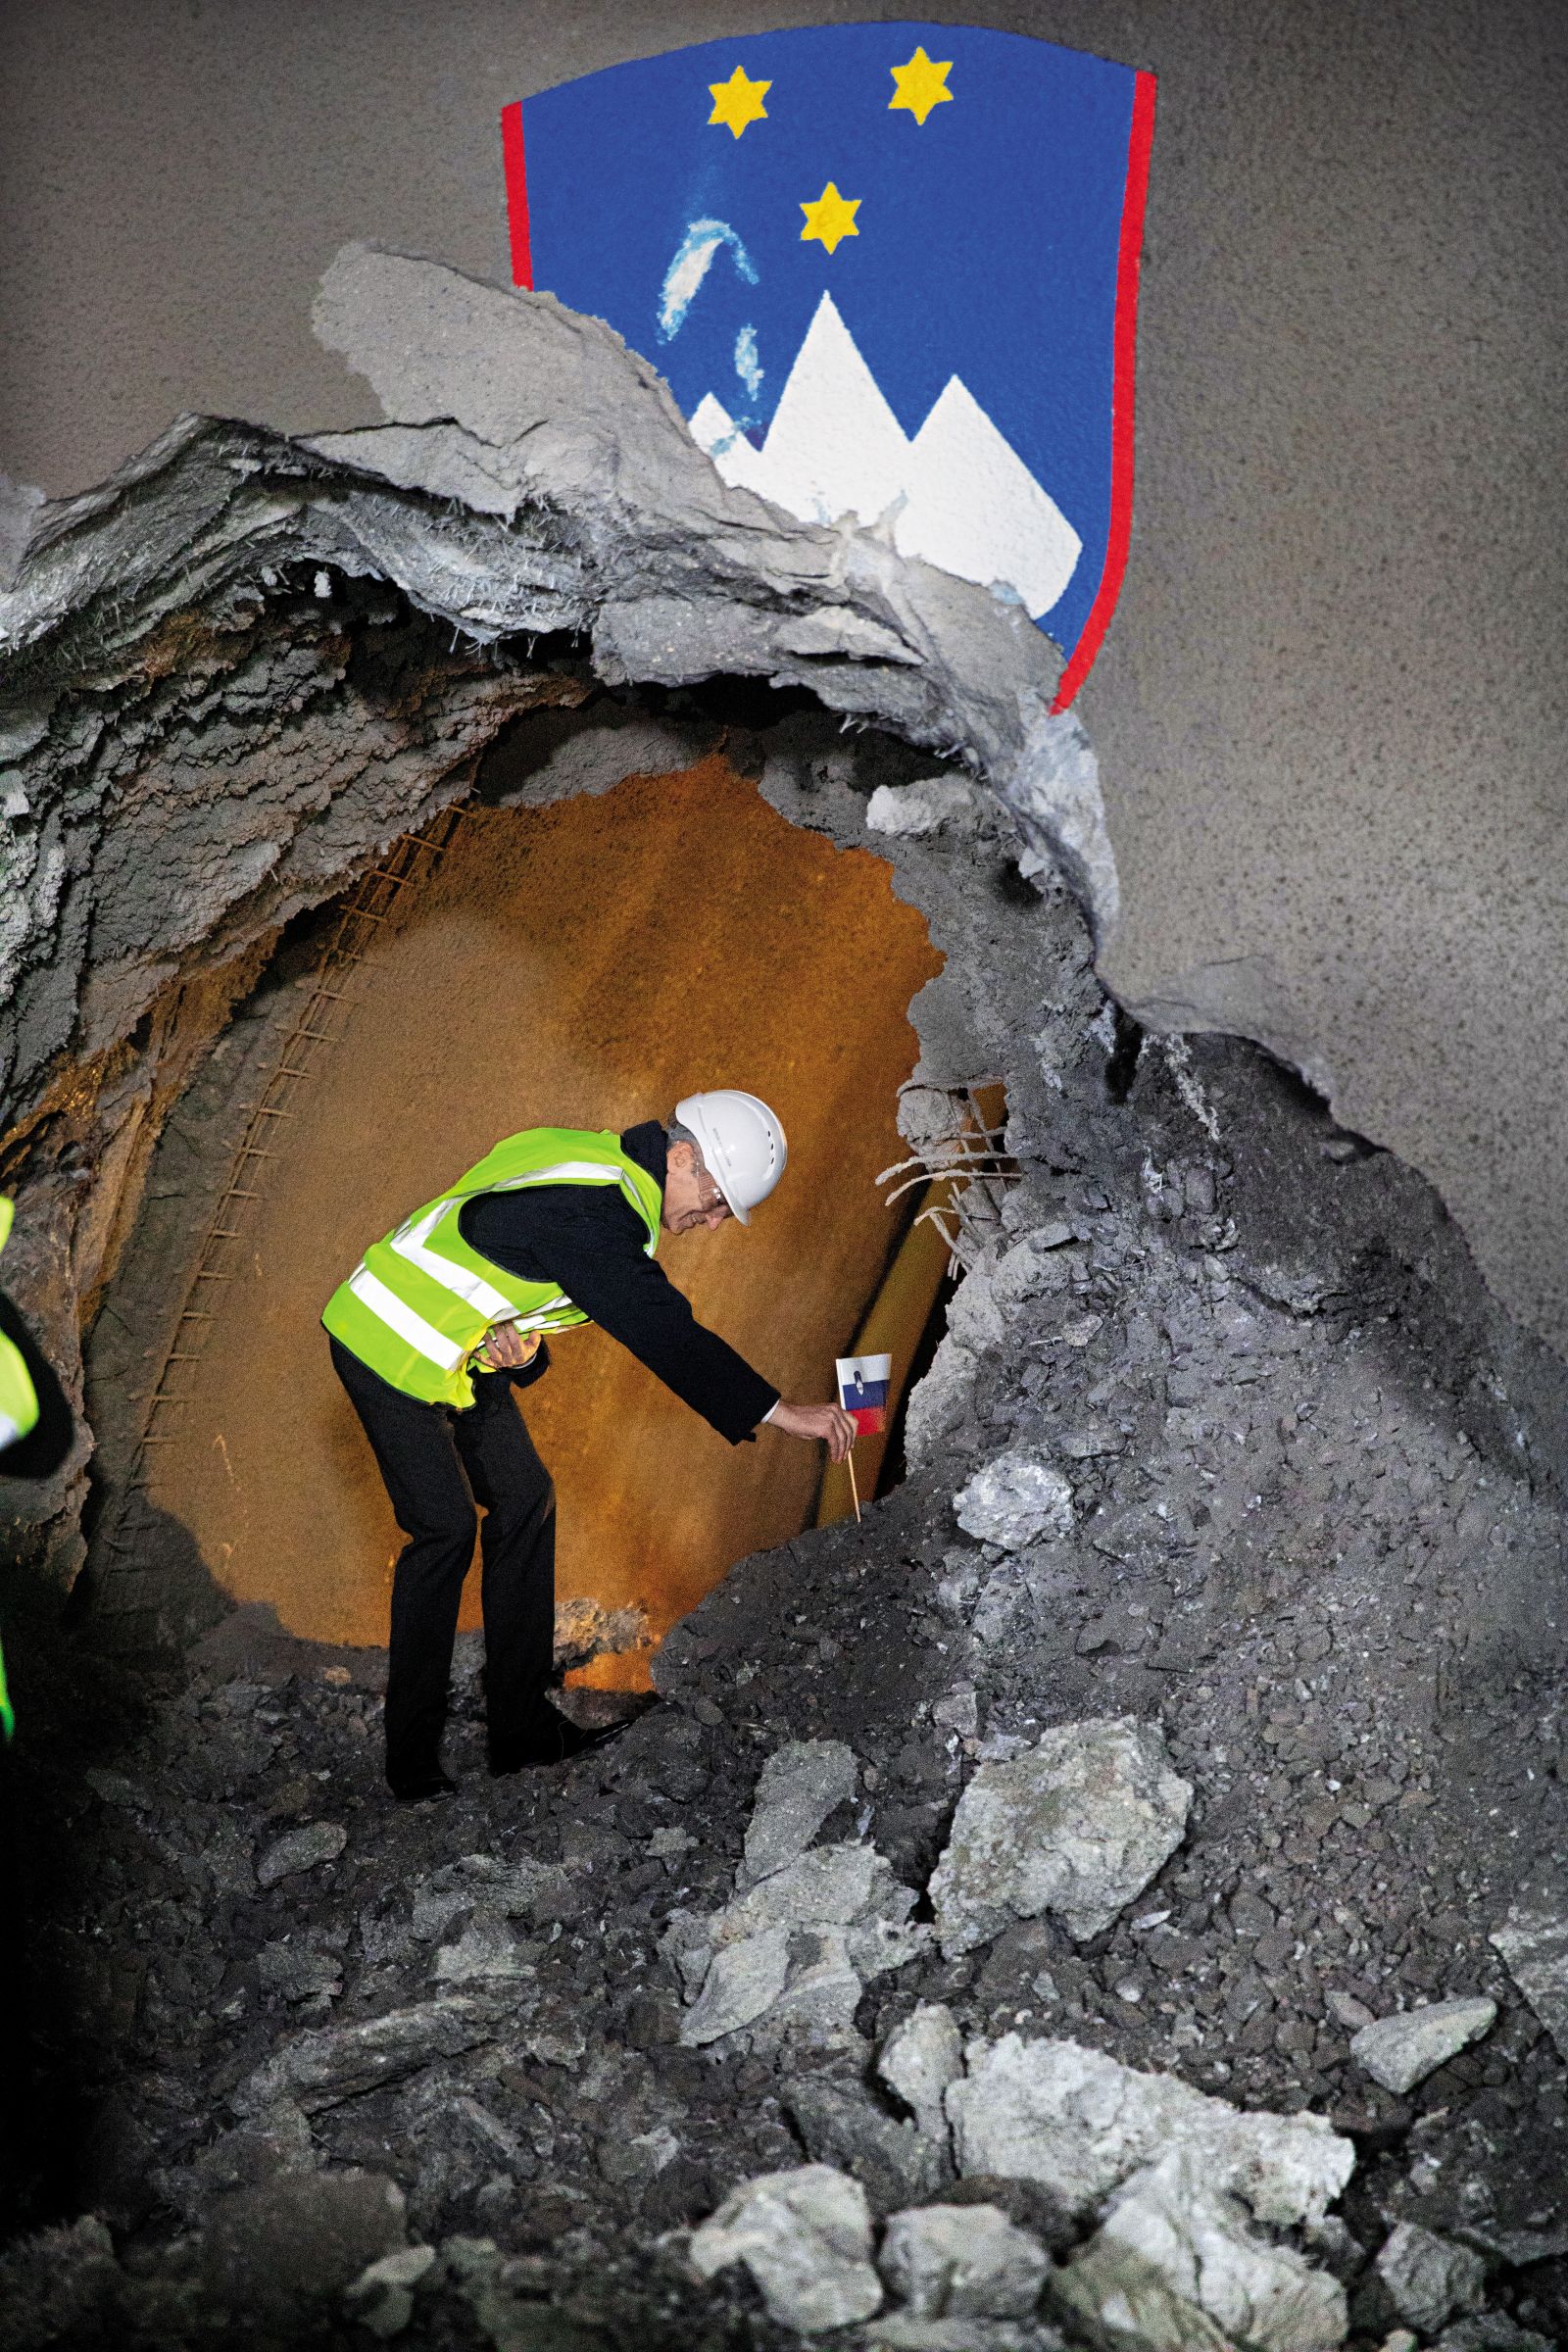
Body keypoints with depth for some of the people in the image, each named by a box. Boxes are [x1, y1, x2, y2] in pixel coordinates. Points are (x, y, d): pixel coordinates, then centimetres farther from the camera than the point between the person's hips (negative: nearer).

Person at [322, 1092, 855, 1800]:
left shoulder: (600, 1161, 2)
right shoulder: (591, 1212, -30)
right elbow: (666, 1336, -35)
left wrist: (522, 1330, -11)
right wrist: (781, 1413, -34)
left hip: (463, 1350, 10)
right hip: (392, 1345, -10)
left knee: (523, 1500, 5)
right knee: (445, 1530, -10)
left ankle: (521, 1728, 12)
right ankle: (411, 1761, 3)